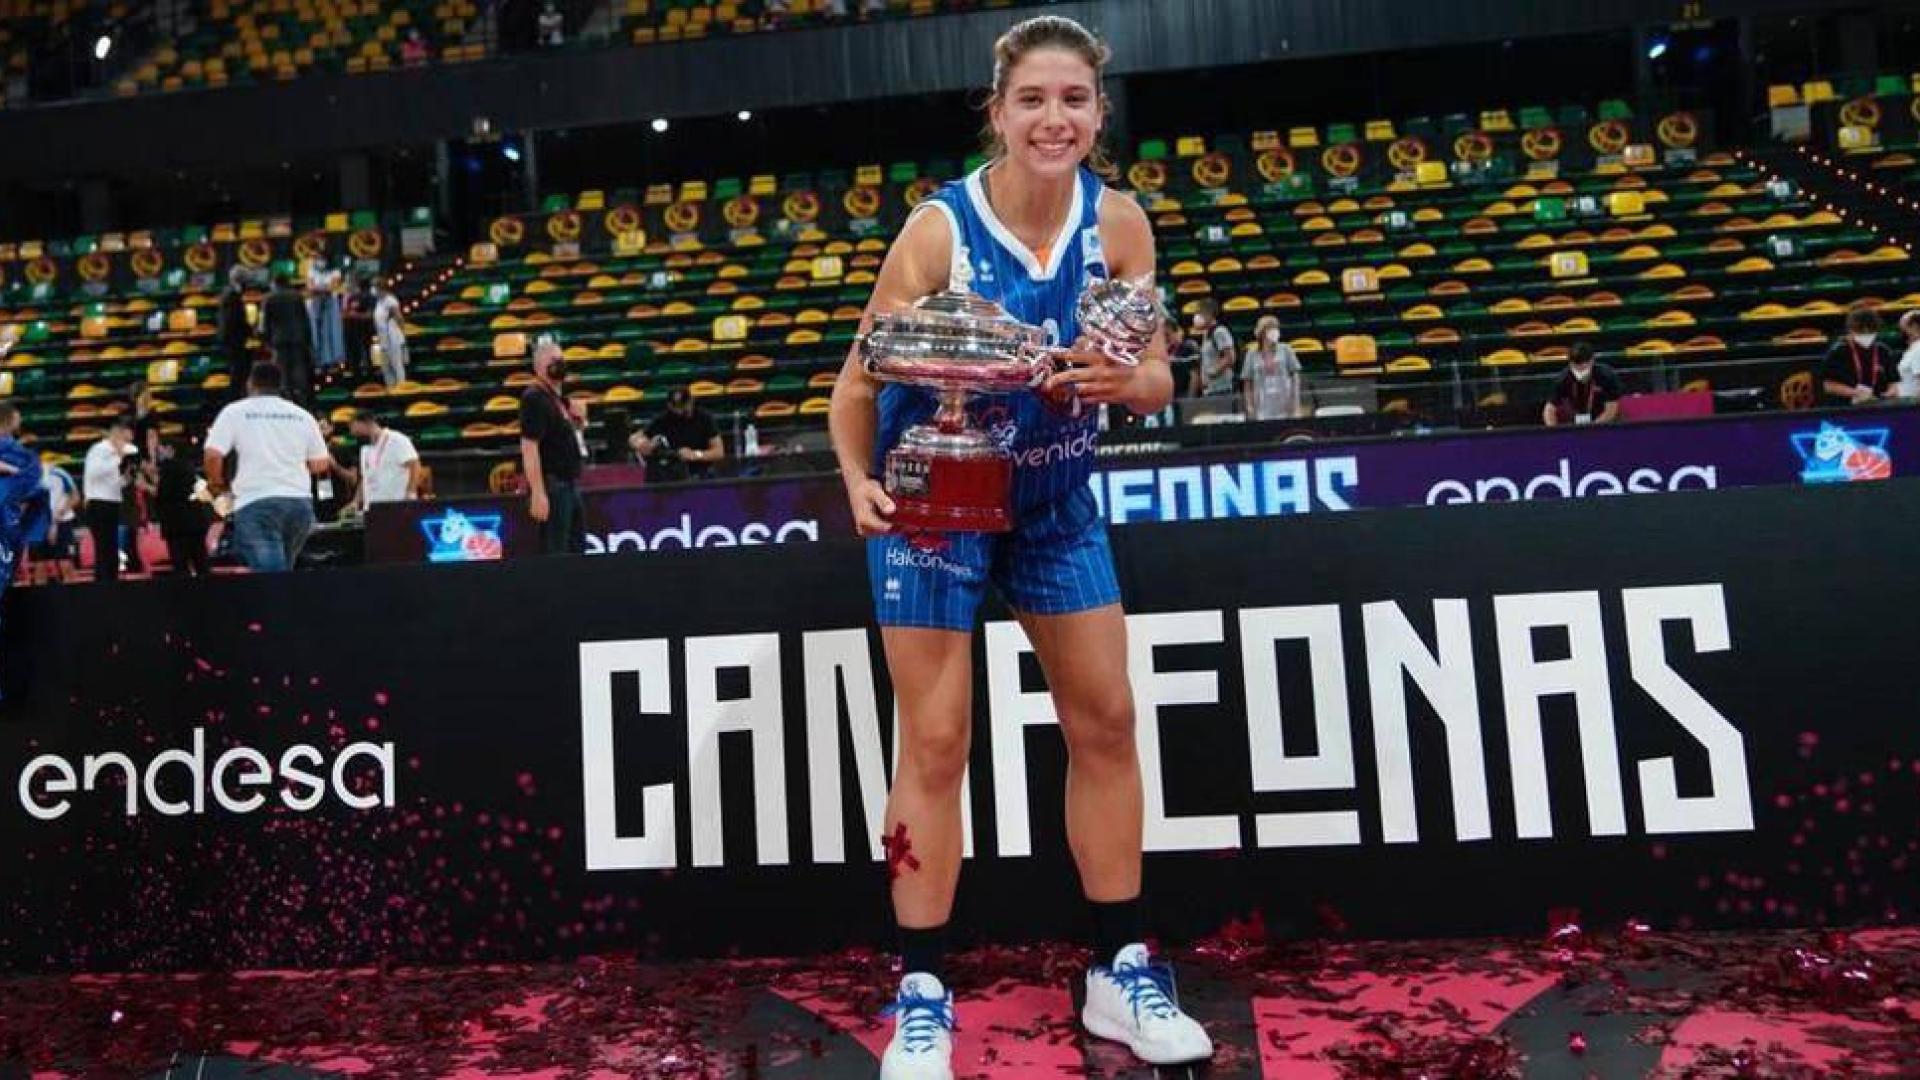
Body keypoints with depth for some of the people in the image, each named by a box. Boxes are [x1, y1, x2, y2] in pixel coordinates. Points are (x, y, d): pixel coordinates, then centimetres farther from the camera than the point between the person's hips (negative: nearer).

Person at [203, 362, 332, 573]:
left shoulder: (235, 411, 5)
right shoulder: (302, 415, 14)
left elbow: (213, 454, -5)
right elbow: (320, 464, 13)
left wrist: (216, 483, 13)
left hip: (256, 503, -4)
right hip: (300, 502, 4)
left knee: (269, 574, -12)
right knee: (280, 570, 18)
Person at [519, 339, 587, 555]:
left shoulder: (560, 398, 16)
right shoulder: (535, 398, -12)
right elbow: (529, 447, -20)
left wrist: (579, 423, 5)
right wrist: (538, 492, -26)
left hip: (570, 484, 10)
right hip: (552, 486, -10)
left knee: (576, 548, 15)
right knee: (554, 553, -9)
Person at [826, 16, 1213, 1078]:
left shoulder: (1119, 222, -9)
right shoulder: (940, 226, -20)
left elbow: (1157, 378, -8)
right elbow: (860, 375, -17)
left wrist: (1128, 379, -30)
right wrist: (858, 478, -33)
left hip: (1054, 496, 5)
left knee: (1105, 720, 6)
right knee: (935, 742, -3)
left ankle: (1119, 974, 23)